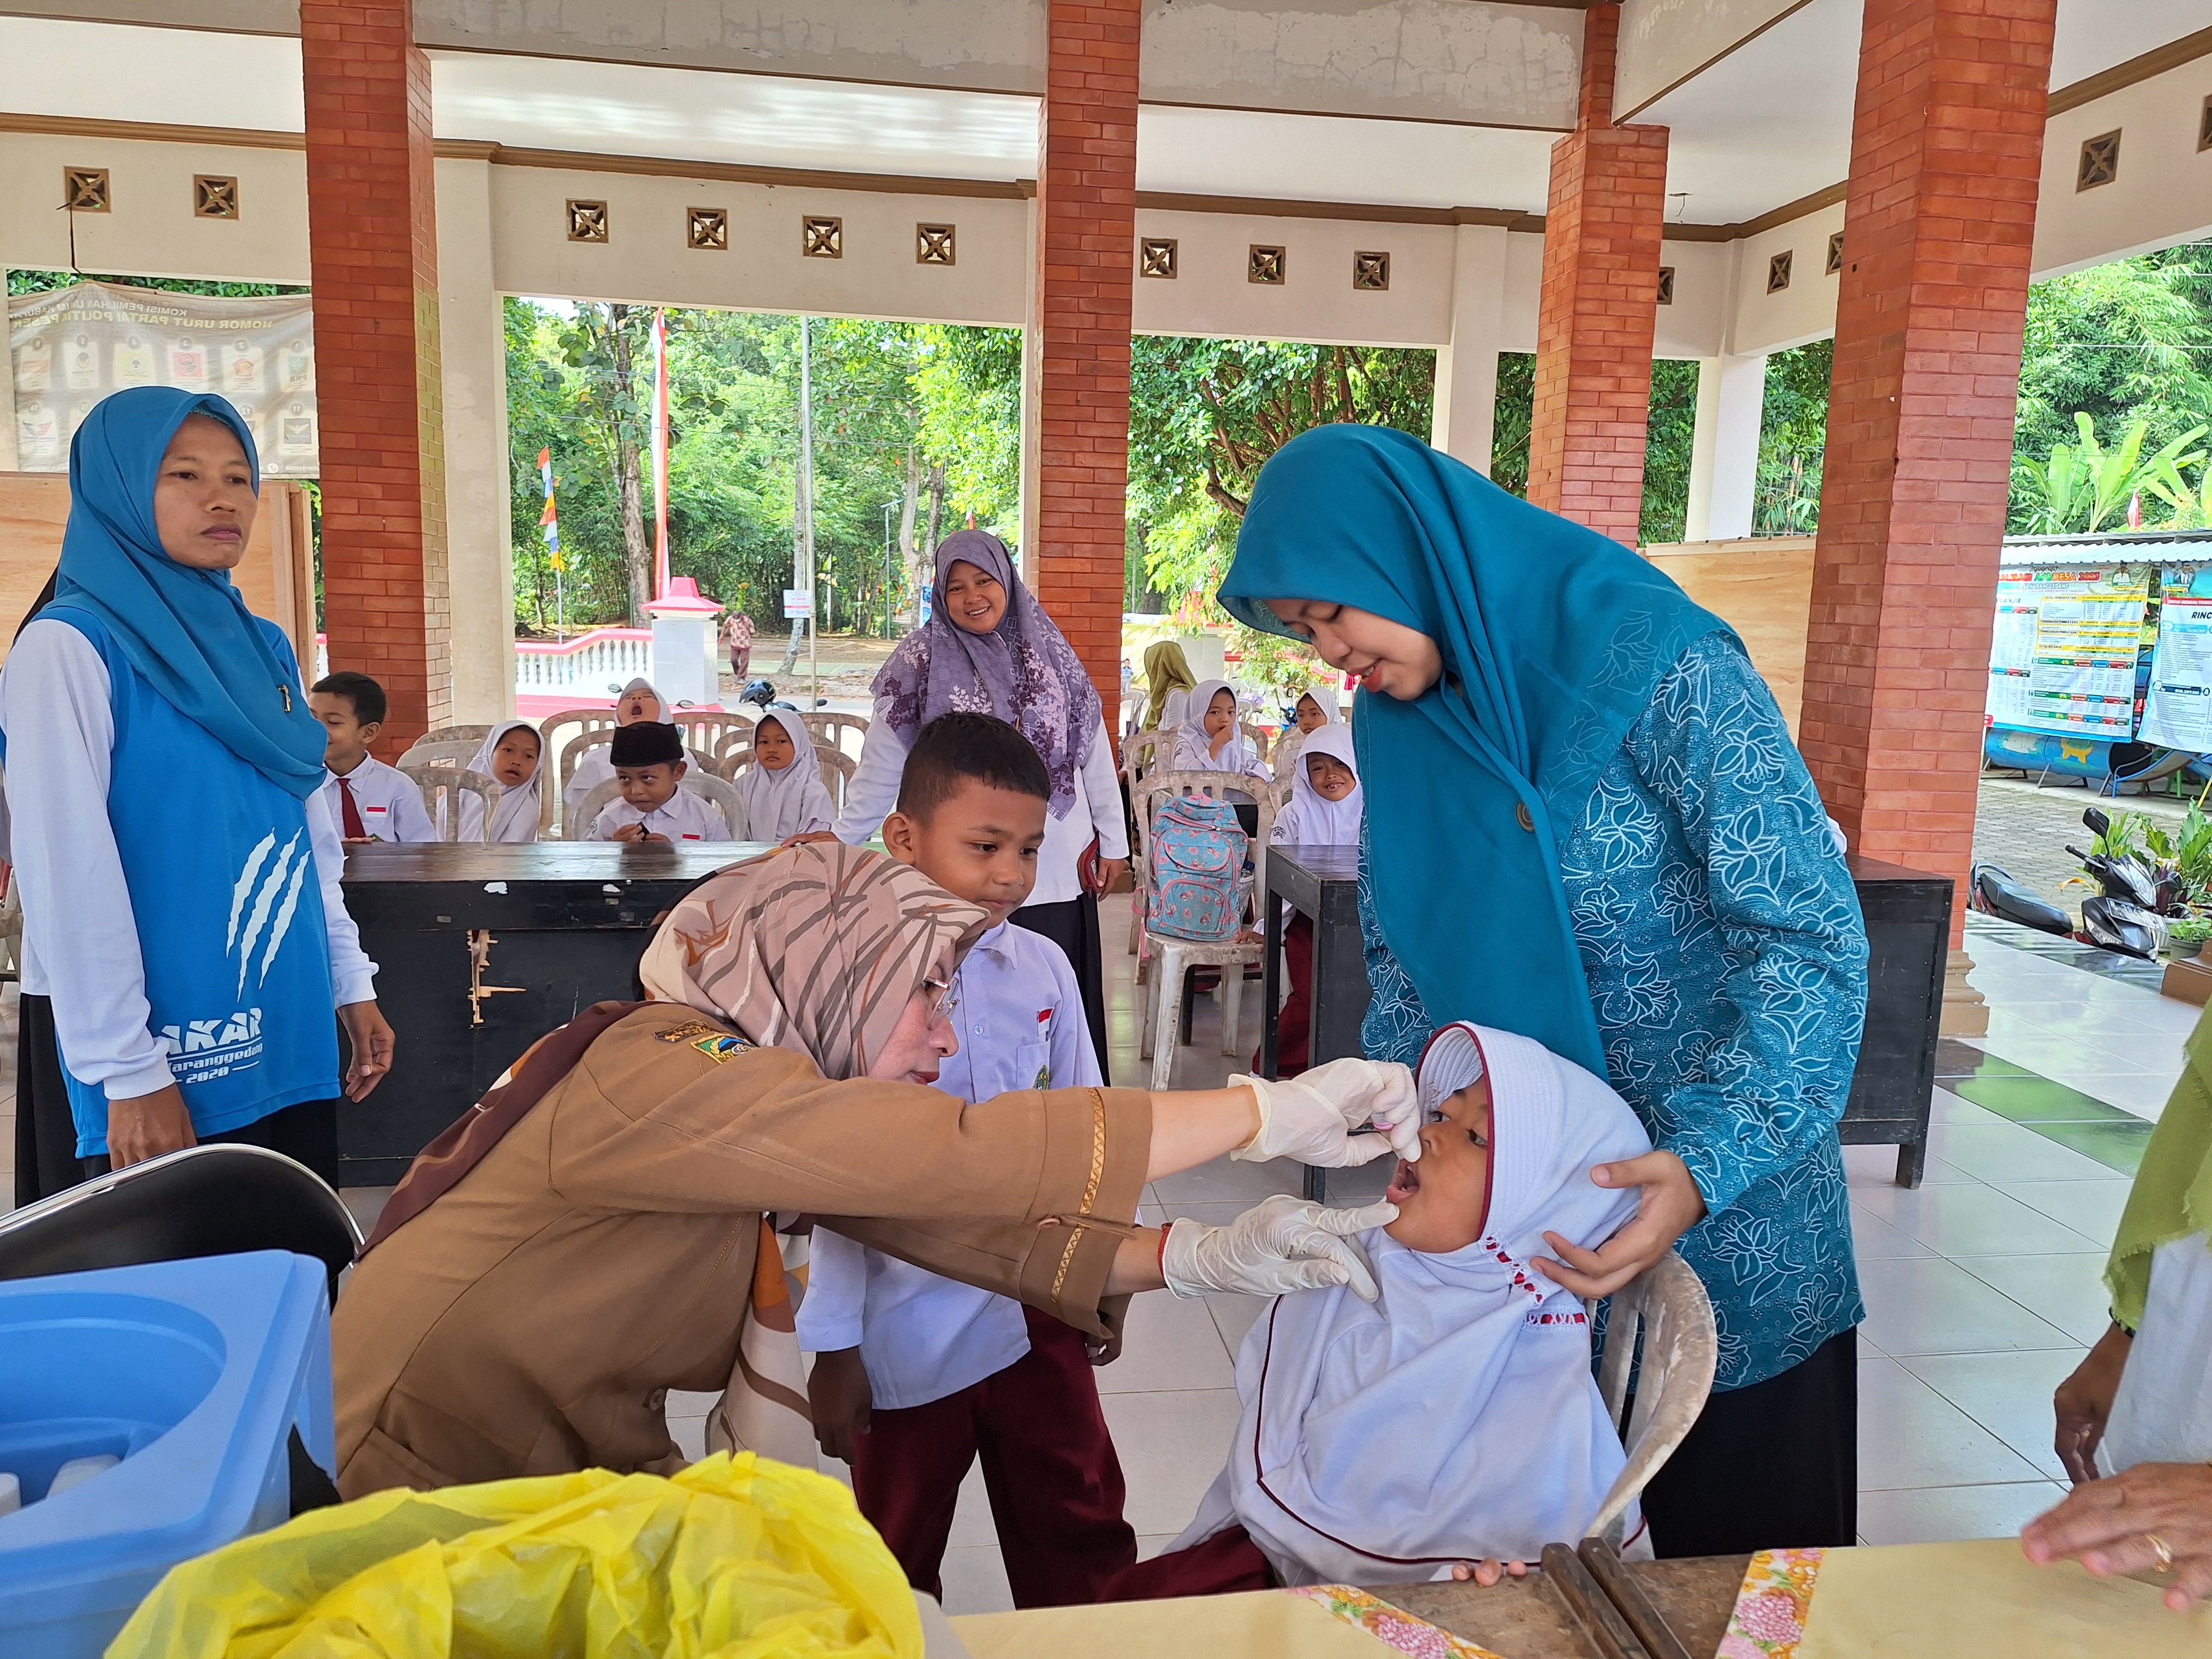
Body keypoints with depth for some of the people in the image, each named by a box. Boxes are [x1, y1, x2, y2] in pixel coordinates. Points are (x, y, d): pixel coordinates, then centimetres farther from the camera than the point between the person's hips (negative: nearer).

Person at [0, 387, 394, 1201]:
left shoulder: (264, 648, 11)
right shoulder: (69, 646, -10)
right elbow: (70, 874, -15)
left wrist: (352, 984, 11)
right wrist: (129, 1070, -17)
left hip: (288, 1041, 6)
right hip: (163, 1051, -6)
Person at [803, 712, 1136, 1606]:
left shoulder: (1045, 970, -5)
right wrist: (834, 1349, -7)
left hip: (1038, 1312, 3)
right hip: (908, 1330, -3)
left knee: (1081, 1533, 19)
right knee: (899, 1563, 20)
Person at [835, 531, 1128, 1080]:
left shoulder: (1050, 655, 5)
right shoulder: (923, 663, -1)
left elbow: (1096, 754, 8)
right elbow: (882, 766, 2)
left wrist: (1113, 842, 7)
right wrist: (840, 839, 1)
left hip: (1057, 869, 2)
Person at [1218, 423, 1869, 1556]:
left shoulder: (1658, 662, -20)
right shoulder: (1401, 717, 0)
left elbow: (1813, 934, -21)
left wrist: (1706, 1167, -30)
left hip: (1727, 1204, -5)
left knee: (1735, 1546, 15)